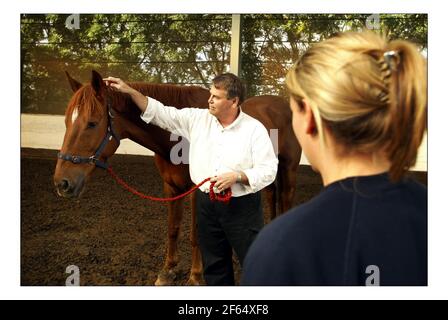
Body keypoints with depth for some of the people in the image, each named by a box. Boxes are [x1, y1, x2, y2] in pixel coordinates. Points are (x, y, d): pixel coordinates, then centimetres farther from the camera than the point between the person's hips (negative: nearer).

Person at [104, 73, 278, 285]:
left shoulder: (255, 129, -10)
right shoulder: (197, 119, 1)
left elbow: (269, 171, -10)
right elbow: (162, 114, 2)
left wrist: (237, 176, -23)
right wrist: (129, 91, -4)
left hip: (242, 206, -4)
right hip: (206, 204, 4)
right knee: (214, 267, 17)